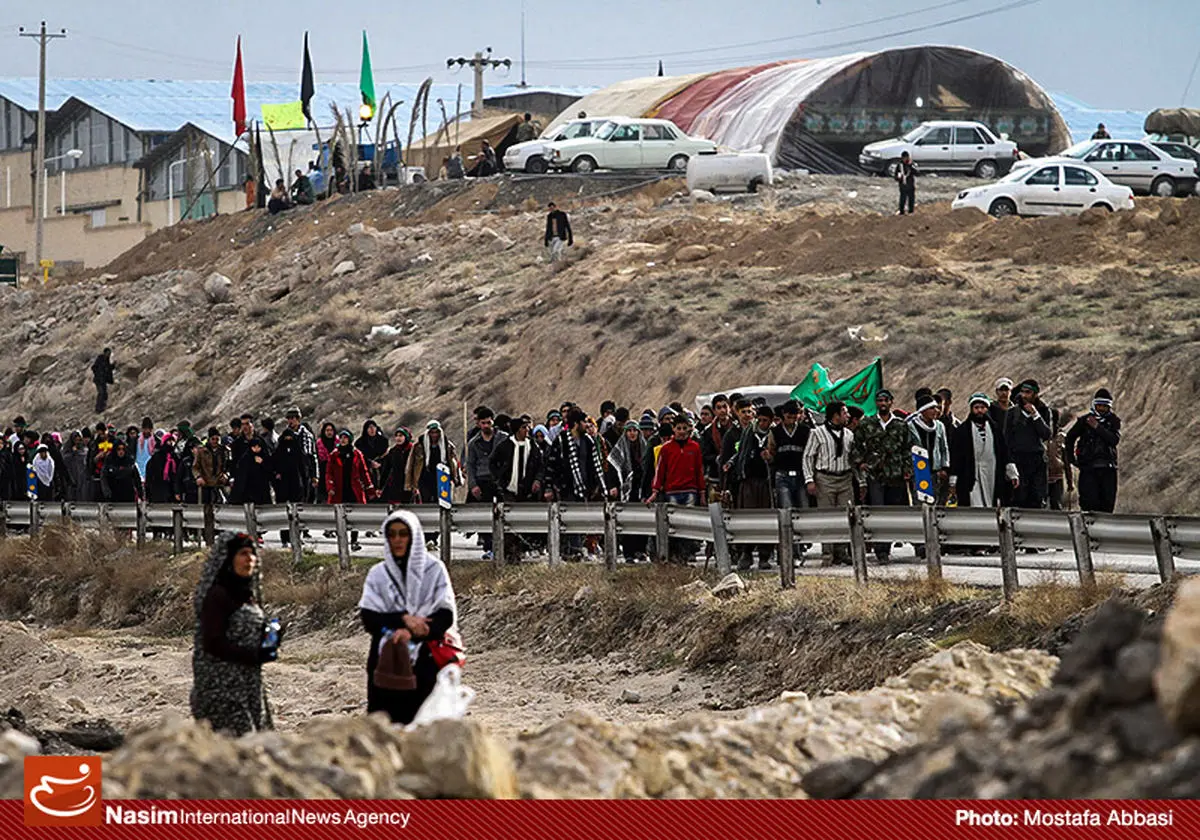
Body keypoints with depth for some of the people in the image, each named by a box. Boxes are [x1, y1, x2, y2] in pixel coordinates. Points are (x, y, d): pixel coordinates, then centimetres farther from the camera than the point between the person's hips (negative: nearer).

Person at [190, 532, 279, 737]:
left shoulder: (248, 593, 14)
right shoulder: (218, 595, -13)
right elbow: (213, 643, -18)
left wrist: (269, 641, 2)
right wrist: (253, 656, -19)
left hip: (248, 683, 9)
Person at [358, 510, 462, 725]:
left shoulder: (434, 569, 3)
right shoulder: (378, 574, 9)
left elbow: (446, 615, -4)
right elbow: (368, 618, 0)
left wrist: (411, 632, -18)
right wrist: (403, 620, -15)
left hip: (425, 661, -2)